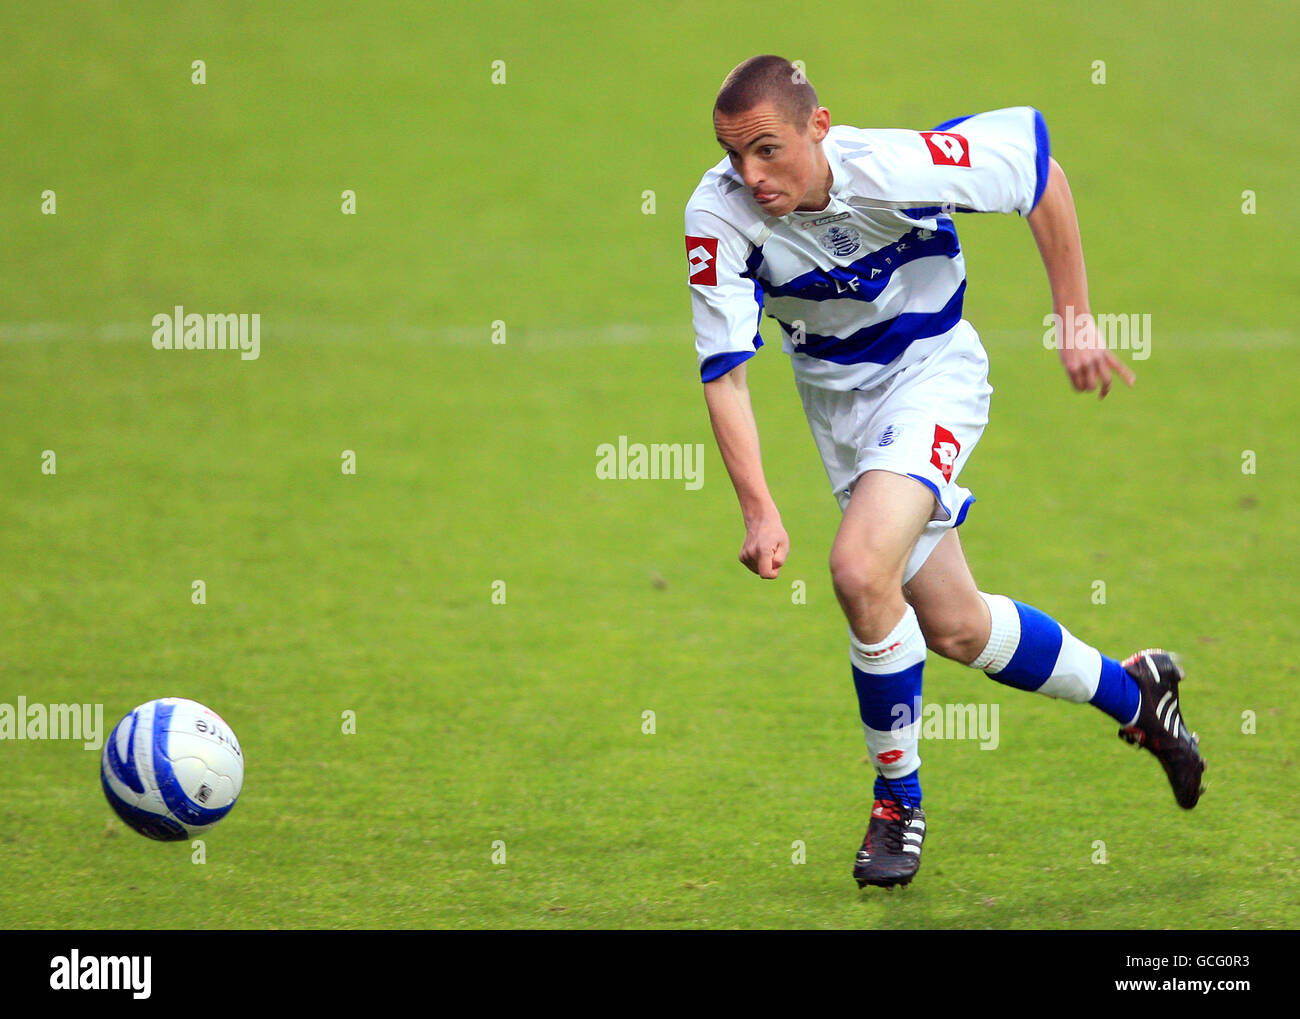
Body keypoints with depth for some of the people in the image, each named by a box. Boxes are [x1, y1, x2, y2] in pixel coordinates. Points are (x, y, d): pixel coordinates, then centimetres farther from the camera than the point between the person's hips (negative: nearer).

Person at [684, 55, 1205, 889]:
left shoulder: (891, 167, -30)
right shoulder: (718, 216, -24)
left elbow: (1035, 155, -16)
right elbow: (723, 372, -21)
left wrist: (1076, 319, -12)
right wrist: (760, 510, -33)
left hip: (932, 370, -4)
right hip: (836, 396, 4)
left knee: (862, 570, -27)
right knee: (955, 628, 10)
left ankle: (900, 798, -6)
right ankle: (1135, 694, 35)